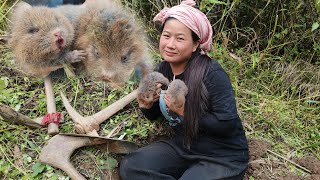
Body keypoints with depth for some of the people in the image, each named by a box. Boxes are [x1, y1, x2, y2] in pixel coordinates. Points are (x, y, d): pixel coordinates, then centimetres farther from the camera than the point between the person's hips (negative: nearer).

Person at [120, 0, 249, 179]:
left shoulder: (212, 72, -22)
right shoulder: (163, 69, -2)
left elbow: (228, 124, -26)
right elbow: (153, 115, 9)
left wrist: (184, 111, -23)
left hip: (223, 157, -7)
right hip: (182, 147, 7)